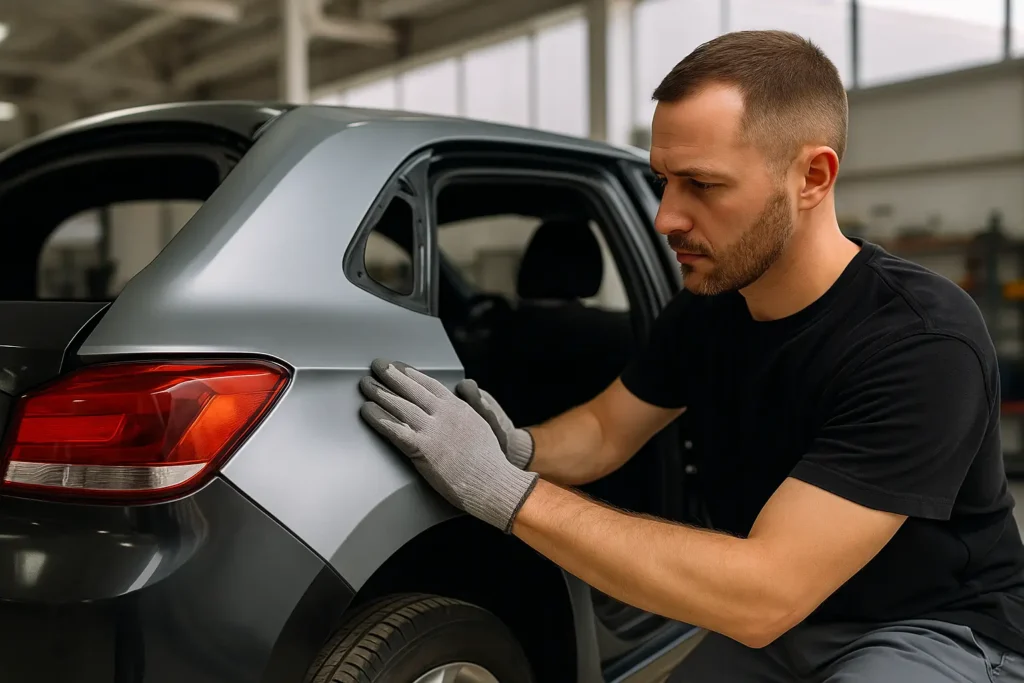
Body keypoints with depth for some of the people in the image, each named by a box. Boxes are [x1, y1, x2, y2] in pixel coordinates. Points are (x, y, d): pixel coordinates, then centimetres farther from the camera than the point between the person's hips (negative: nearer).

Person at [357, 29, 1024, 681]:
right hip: (780, 617, 6)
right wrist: (518, 450, -16)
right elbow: (604, 430, 8)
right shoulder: (706, 306, -6)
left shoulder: (924, 343, -29)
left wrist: (506, 489, -34)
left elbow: (761, 595, -34)